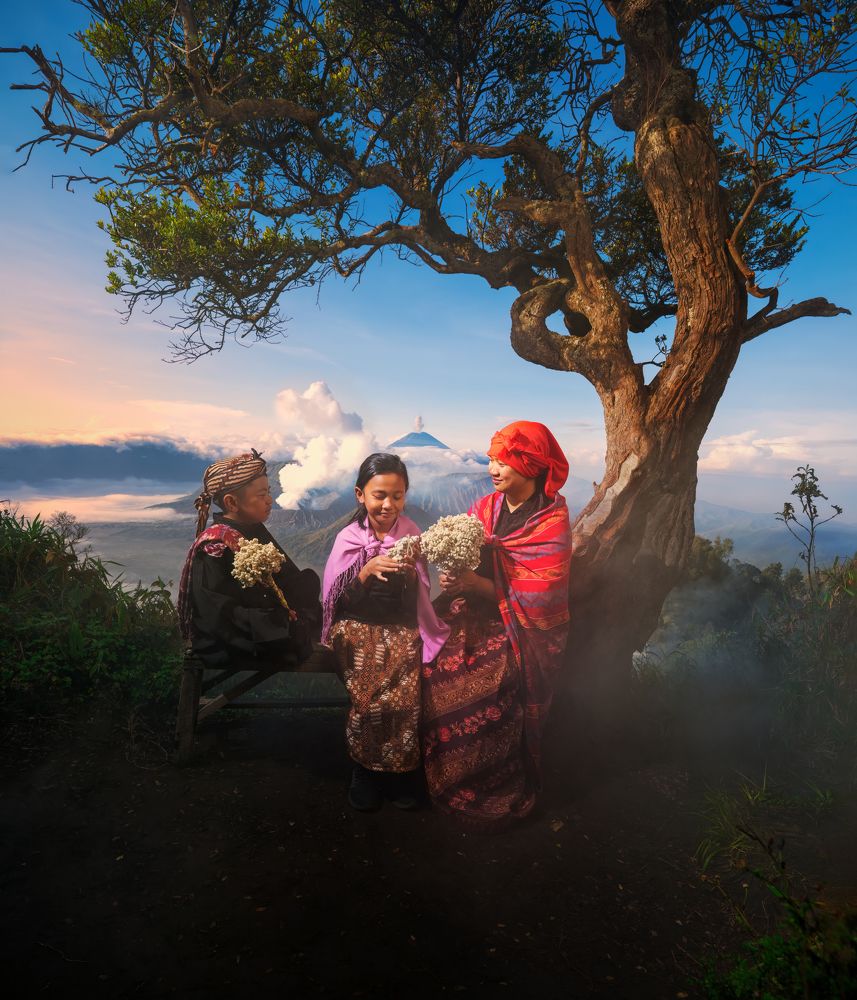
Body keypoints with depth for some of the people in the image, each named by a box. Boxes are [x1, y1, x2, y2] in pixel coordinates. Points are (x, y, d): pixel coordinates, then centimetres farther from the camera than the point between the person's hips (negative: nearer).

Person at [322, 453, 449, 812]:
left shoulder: (411, 535, 1)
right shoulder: (348, 538, -1)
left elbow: (415, 601, 7)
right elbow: (340, 600, -6)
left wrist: (410, 574, -12)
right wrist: (367, 571, -19)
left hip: (401, 627, 1)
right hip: (357, 625, 0)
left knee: (407, 692, -22)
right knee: (369, 695, -23)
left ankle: (403, 769, 4)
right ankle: (365, 769, 3)